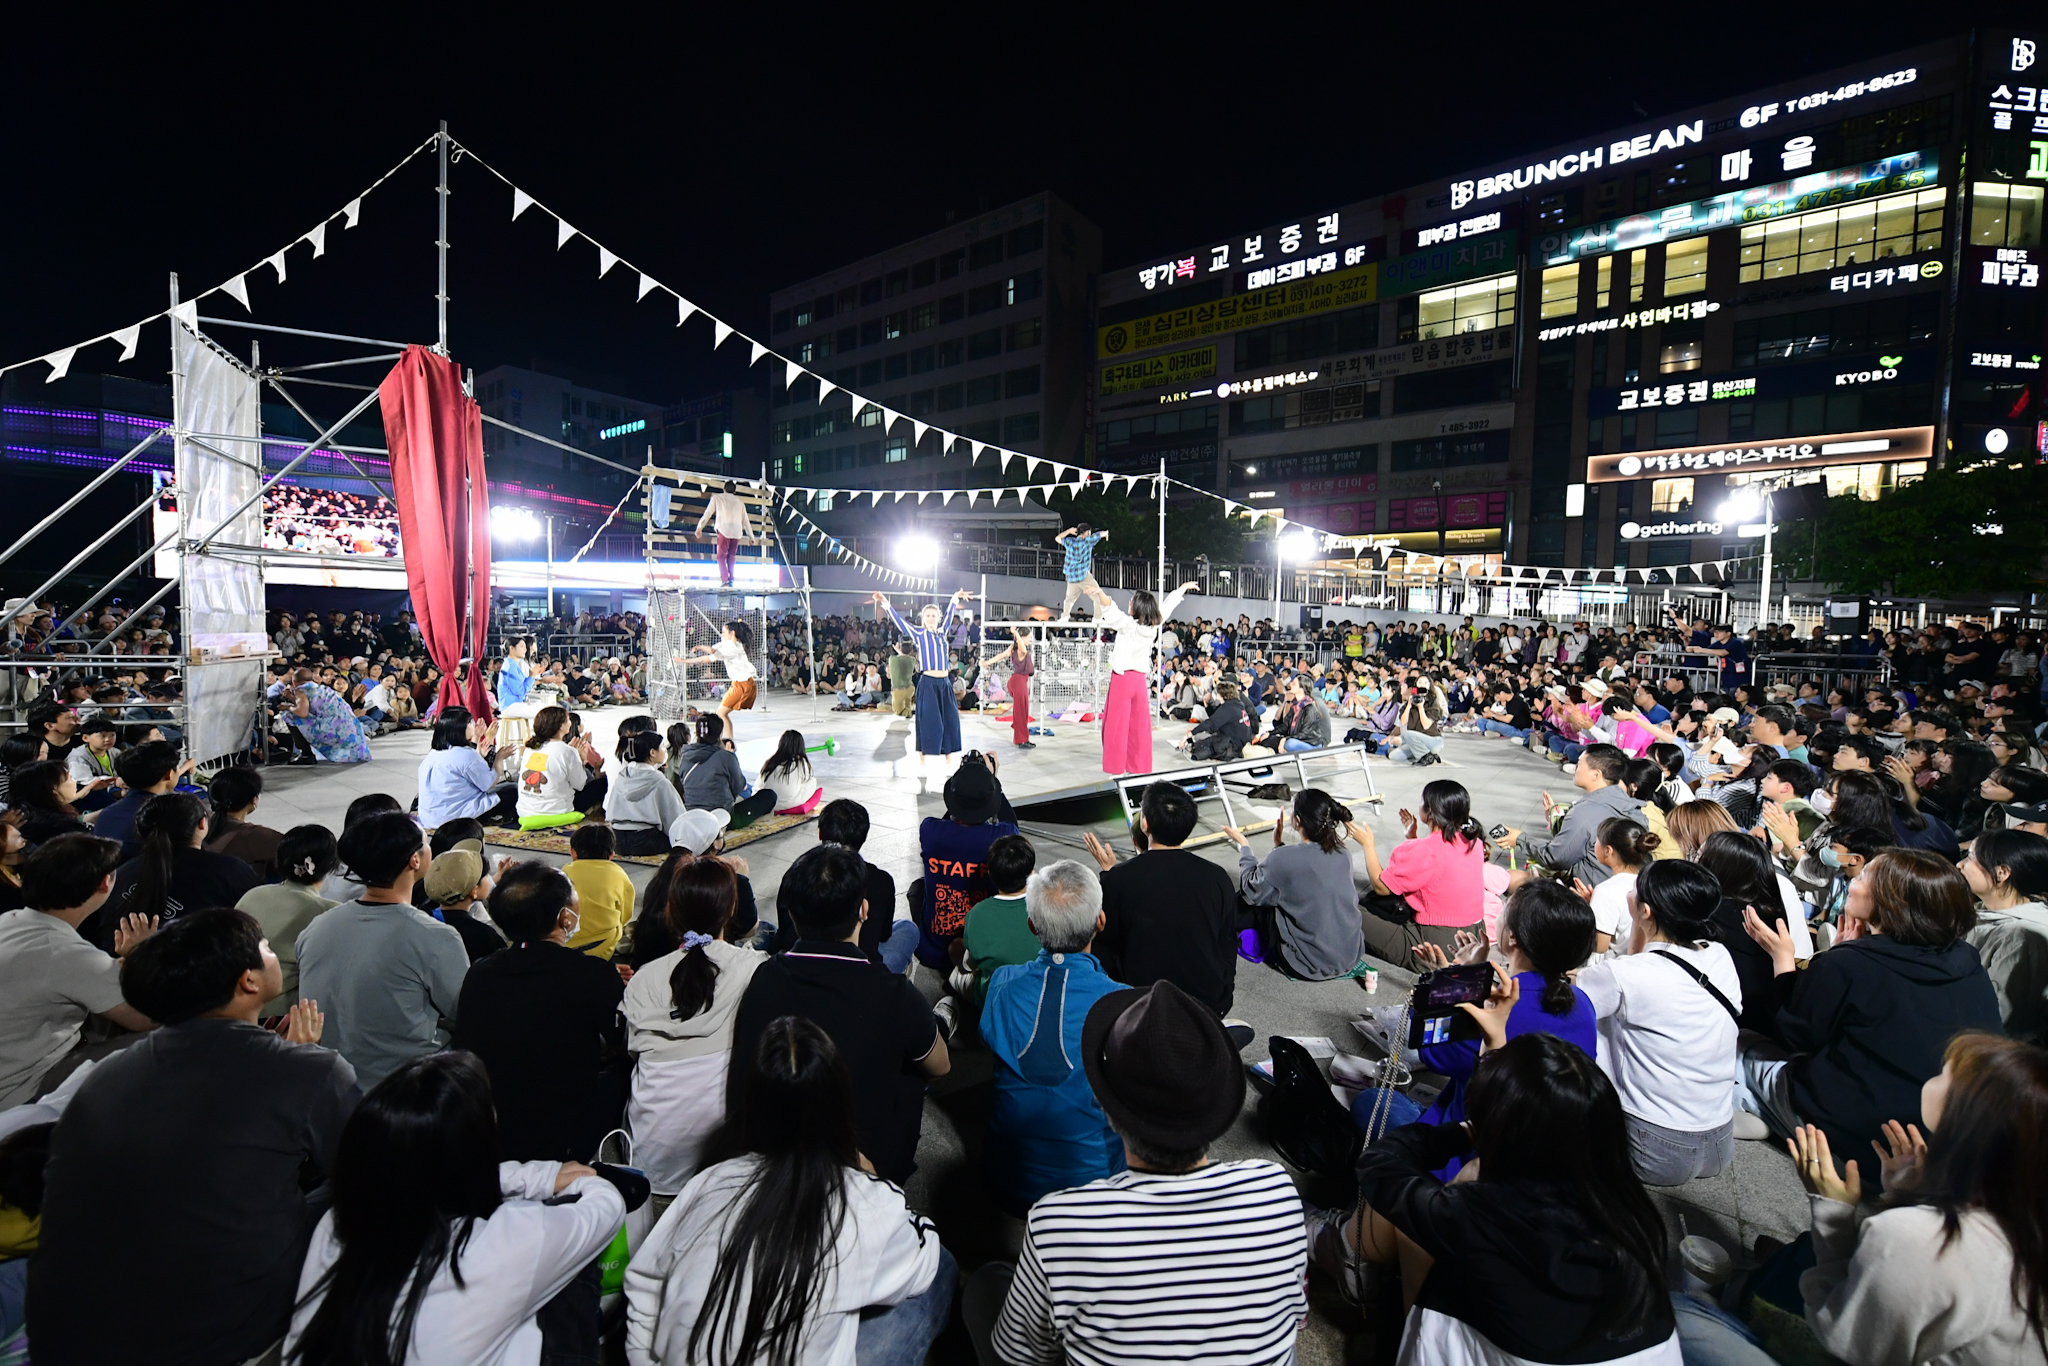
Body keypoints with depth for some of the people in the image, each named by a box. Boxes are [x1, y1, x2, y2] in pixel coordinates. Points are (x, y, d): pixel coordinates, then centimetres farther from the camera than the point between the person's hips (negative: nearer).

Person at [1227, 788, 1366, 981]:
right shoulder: (1343, 855, -4)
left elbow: (1252, 891, -3)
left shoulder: (1283, 859, -23)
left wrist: (1243, 845, 8)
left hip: (1310, 966, -6)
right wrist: (1279, 845, 17)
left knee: (1245, 901, 12)